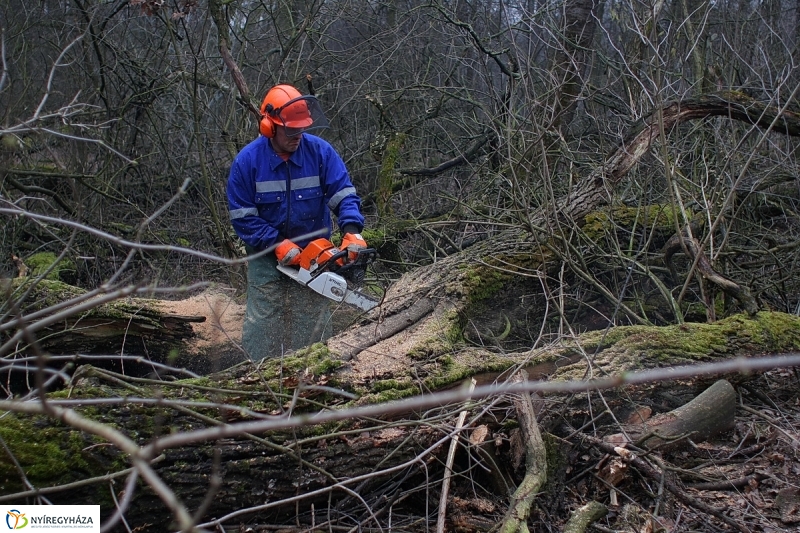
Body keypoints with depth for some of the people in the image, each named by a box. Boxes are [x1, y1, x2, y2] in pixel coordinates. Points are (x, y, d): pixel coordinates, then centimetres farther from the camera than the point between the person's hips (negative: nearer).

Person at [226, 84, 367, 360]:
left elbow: (344, 194, -9)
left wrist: (351, 231, -27)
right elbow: (242, 216, -11)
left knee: (315, 323, 6)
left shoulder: (319, 151, -9)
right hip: (267, 256, -1)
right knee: (264, 322, 0)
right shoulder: (247, 161, -12)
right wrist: (278, 245, -20)